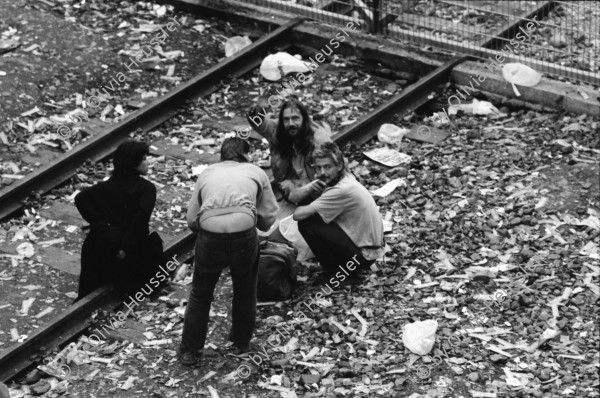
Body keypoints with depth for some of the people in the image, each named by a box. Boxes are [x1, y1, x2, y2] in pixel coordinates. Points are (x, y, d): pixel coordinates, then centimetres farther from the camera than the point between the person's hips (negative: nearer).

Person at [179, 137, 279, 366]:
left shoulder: (208, 173, 21)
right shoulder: (256, 172, 18)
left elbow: (191, 220, 14)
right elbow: (268, 218, 13)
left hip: (210, 237, 1)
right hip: (245, 234, -1)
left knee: (200, 294, 21)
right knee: (245, 291, 25)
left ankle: (189, 351, 26)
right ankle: (242, 343, 40)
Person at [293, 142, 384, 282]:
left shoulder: (342, 190, -25)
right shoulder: (347, 179, 3)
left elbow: (298, 215, -24)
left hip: (363, 254, -9)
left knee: (306, 224, -11)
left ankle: (339, 272, 1)